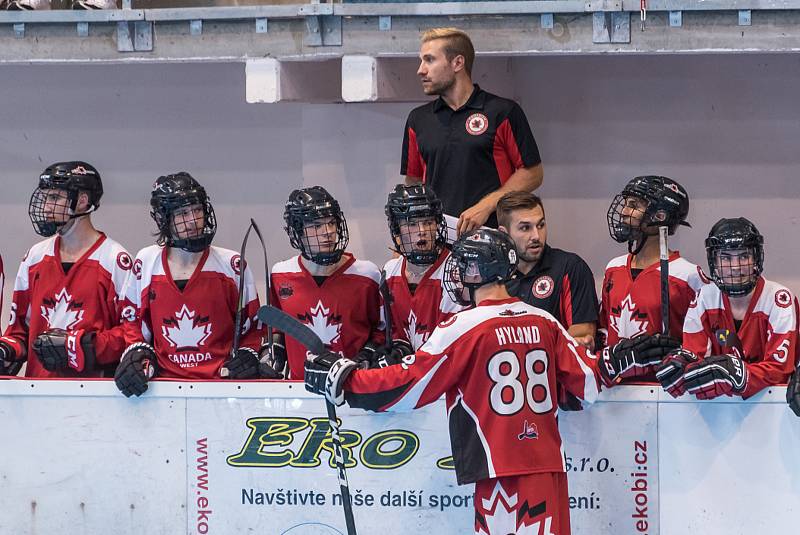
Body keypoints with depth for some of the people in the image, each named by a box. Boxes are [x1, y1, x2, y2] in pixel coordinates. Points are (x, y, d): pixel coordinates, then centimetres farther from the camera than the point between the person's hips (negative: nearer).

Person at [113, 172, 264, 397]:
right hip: (165, 384, 1)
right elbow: (133, 322, 19)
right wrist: (136, 355, 2)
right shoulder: (145, 263, 9)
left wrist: (247, 355, -4)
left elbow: (252, 325, 14)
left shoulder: (232, 265, 6)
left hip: (222, 381, -1)